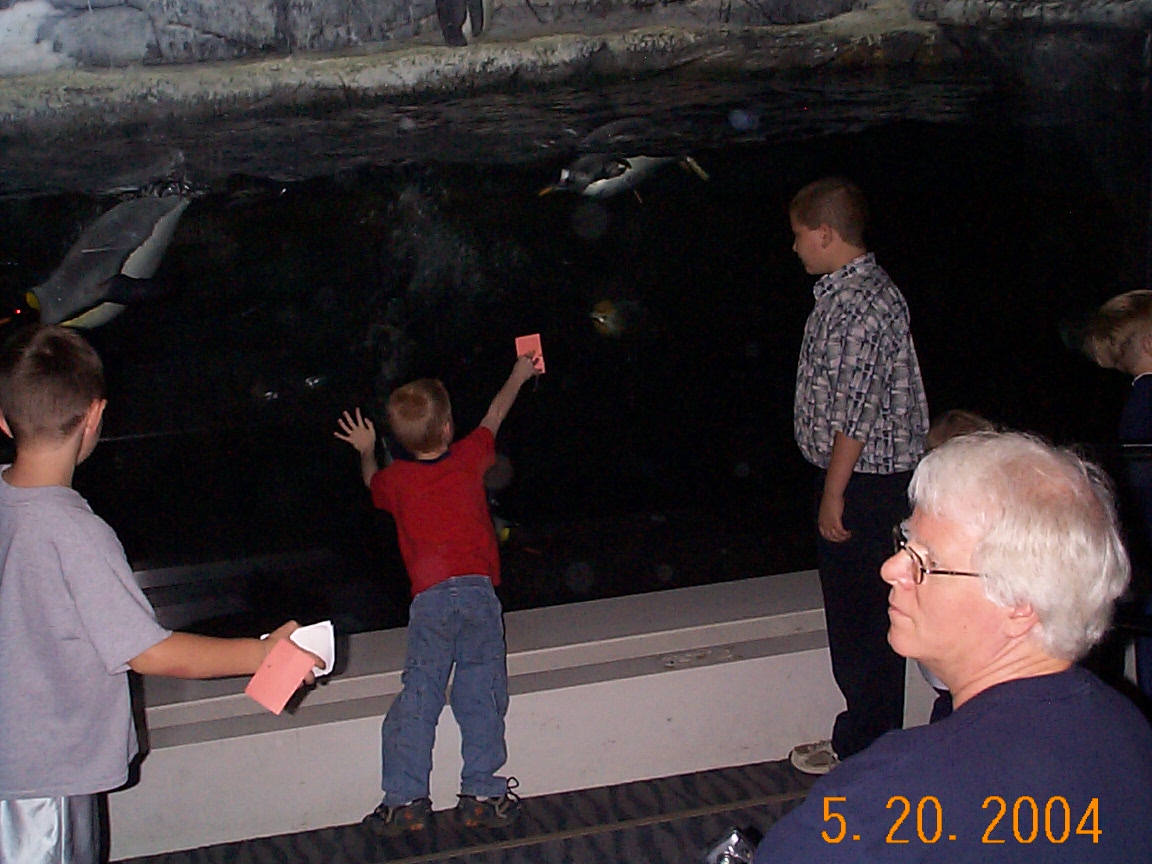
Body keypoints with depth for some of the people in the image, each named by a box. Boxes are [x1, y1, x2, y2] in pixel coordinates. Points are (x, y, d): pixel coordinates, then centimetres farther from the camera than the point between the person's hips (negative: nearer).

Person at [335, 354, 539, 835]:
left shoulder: (395, 479, 8)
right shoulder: (468, 458, 7)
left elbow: (372, 481, 34)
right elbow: (494, 416, 26)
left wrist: (365, 451, 54)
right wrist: (519, 376, 43)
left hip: (427, 598, 1)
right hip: (477, 588, 0)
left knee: (417, 696, 2)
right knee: (481, 695, 3)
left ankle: (404, 801, 1)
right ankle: (481, 795, 3)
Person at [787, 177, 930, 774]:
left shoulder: (862, 300, -19)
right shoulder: (843, 292, 14)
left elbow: (856, 410, -23)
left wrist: (834, 493, -20)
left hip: (862, 481, -10)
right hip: (856, 478, 10)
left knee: (862, 619, 0)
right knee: (852, 615, 16)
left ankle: (867, 748, 11)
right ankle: (861, 739, 26)